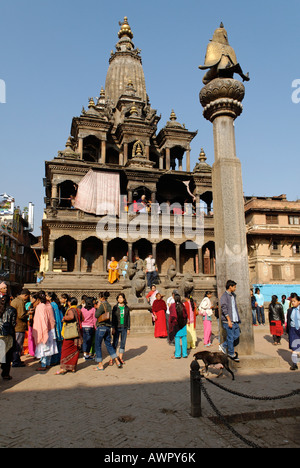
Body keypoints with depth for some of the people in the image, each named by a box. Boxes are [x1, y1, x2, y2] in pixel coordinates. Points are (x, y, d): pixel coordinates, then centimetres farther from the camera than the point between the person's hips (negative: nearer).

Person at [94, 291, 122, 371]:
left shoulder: (102, 305, -15)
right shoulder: (109, 305, 10)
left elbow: (96, 315, -15)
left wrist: (98, 307, -3)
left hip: (101, 327, -8)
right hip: (108, 327, 8)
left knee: (97, 346, 4)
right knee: (109, 344, 17)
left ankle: (100, 365, 9)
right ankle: (117, 362, 14)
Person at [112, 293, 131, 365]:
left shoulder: (126, 308, 5)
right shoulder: (115, 307, -1)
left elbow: (128, 318, 9)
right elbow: (113, 318, -2)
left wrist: (128, 328, 6)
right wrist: (113, 328, -8)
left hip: (124, 328, 2)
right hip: (117, 327, -2)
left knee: (123, 343, 7)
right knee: (115, 343, -2)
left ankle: (120, 357, 20)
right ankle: (111, 359, 4)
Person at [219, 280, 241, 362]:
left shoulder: (233, 295, 16)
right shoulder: (224, 296, -12)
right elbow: (224, 309, -17)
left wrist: (237, 319, 19)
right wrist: (229, 320, -20)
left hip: (235, 320, 8)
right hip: (228, 321, -8)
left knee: (237, 336, 8)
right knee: (230, 337, 0)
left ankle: (223, 346, 23)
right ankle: (231, 354, 14)